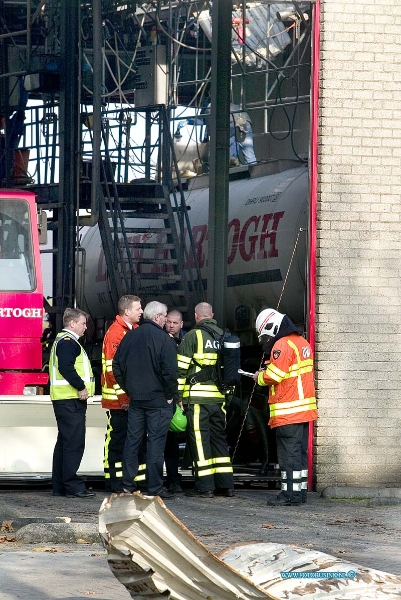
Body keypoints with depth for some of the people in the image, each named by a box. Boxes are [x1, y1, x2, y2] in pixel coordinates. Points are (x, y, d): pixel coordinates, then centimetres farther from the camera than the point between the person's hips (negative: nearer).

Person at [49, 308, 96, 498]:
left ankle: (59, 486, 16)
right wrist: (81, 387, -19)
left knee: (65, 442, 13)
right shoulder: (68, 342, -12)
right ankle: (73, 486, -12)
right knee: (74, 443, -11)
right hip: (70, 399, -11)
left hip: (64, 399, 11)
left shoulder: (62, 340, 21)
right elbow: (66, 368, -24)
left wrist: (81, 387, 17)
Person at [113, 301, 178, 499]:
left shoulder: (129, 337, 8)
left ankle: (128, 485, 12)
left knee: (132, 440, 10)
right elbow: (170, 371, -17)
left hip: (135, 399, 6)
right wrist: (170, 395, -5)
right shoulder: (164, 339, -12)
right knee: (156, 442, -3)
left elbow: (117, 367, 11)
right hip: (158, 399, -6)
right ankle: (154, 487, -4)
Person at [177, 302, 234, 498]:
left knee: (199, 440, -2)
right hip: (219, 398, 5)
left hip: (197, 397, -5)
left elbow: (181, 369, -7)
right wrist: (228, 394, 24)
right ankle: (226, 484, 13)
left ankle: (205, 487, -4)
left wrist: (177, 396, -3)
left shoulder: (193, 336, -5)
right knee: (219, 438, 14)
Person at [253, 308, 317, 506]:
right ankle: (301, 491, 16)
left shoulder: (282, 345, -14)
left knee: (288, 452, -7)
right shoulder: (302, 342, 15)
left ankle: (290, 494, -8)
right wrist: (267, 372, 13)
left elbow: (273, 375, -18)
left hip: (288, 412, -9)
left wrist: (260, 377, 2)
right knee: (300, 451, 13)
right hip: (305, 409, 9)